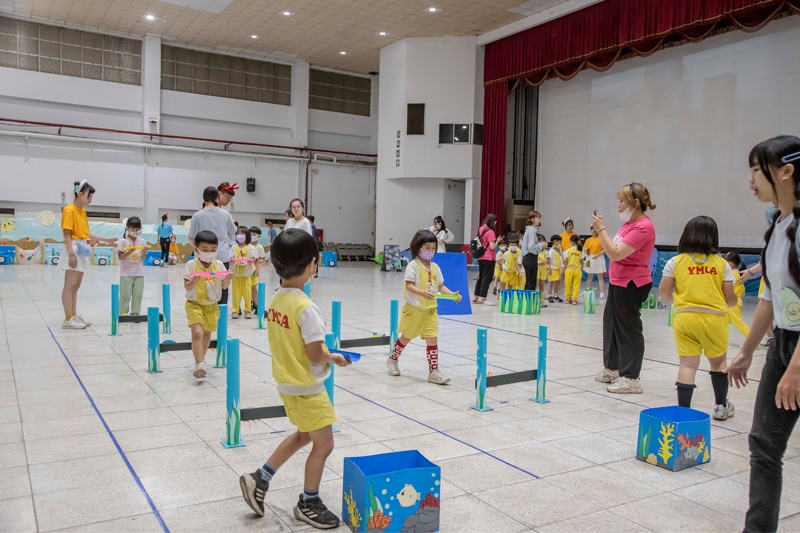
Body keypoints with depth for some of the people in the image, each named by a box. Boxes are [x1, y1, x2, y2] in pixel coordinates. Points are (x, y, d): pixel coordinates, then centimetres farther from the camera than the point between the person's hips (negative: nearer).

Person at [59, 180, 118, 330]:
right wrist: (71, 254, -21)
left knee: (76, 286, 13)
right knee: (70, 286, -5)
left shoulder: (82, 211, 16)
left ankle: (74, 316, 19)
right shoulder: (69, 210, -10)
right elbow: (67, 234, -15)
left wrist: (106, 240, 16)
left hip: (83, 249, 9)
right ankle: (68, 320, -3)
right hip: (74, 248, -9)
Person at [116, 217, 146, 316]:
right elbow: (120, 257, -6)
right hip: (126, 273, -3)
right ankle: (123, 313, 9)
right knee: (125, 295, 0)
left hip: (139, 273, 3)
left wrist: (143, 252, -14)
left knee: (138, 294, 4)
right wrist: (129, 252, -22)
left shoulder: (142, 241, 7)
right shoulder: (123, 241, -3)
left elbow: (143, 258, 6)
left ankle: (135, 313, 11)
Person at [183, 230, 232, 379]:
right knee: (197, 333, -18)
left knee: (207, 333, 16)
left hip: (212, 305, 4)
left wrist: (228, 279, -21)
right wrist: (194, 281, -33)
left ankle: (200, 358, 38)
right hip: (194, 304, -4)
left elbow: (223, 286, -1)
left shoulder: (219, 265, -2)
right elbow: (187, 286, -13)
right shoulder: (191, 265, -10)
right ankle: (199, 364, -15)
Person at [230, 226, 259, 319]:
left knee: (247, 293, 0)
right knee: (236, 292, 2)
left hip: (247, 274, -1)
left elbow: (254, 259, 2)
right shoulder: (234, 247, 7)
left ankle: (248, 310, 11)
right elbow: (230, 258, 7)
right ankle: (235, 310, 11)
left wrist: (250, 261, -19)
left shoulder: (250, 248, 2)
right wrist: (231, 260, -15)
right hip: (236, 273, 1)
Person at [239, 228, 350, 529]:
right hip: (307, 388, -9)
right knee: (324, 444, 9)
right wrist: (334, 358, -4)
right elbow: (316, 355, -23)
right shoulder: (306, 308, -26)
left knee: (304, 435, 26)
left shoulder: (275, 301, -1)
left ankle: (259, 480, 30)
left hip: (287, 383, 9)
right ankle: (308, 504, 25)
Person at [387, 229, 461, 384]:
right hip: (413, 308, -4)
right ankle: (392, 360, 38)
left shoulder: (435, 267, 6)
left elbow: (441, 286, 9)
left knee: (432, 339, -4)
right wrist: (423, 293, -38)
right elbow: (409, 286, -21)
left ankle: (433, 372, 1)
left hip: (430, 310, 4)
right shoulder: (413, 265, -12)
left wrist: (453, 294, -9)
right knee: (406, 337, 14)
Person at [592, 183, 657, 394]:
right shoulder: (629, 223, 10)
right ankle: (612, 369, 33)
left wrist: (601, 229, -21)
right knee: (612, 323, 19)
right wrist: (601, 230, 9)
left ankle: (630, 379, 5)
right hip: (618, 283, 10)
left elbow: (616, 253, -27)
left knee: (628, 328, -4)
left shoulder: (643, 227, -21)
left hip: (631, 285, -10)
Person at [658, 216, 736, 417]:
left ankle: (683, 409, -1)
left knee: (688, 364, 2)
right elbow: (731, 299, 0)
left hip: (685, 317, 0)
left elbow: (664, 291, -1)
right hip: (714, 318, 0)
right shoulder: (722, 264, 0)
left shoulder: (676, 261, -1)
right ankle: (721, 406, 32)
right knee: (719, 361, 19)